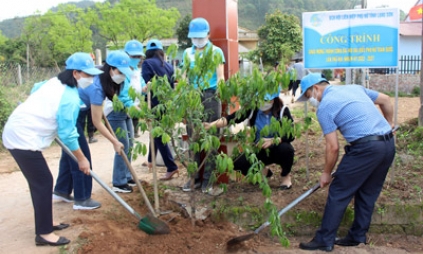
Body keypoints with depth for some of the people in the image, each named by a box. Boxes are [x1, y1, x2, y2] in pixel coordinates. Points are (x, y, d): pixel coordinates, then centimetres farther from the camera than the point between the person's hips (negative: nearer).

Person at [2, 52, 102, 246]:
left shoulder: (56, 82, 9)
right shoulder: (71, 98, -19)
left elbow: (36, 88, 28)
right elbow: (68, 134, -17)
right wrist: (82, 159, -5)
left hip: (16, 131, 10)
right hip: (24, 138, -10)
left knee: (39, 181, 16)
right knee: (43, 183, -5)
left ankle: (44, 223, 28)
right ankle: (44, 233, 3)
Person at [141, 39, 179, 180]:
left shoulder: (147, 64, -5)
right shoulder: (168, 66, 11)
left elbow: (145, 86, -14)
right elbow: (172, 86, 12)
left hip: (155, 104, -6)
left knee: (158, 135, -2)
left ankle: (171, 168, -7)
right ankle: (151, 160, 37)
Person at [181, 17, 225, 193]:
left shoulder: (216, 51, 4)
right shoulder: (187, 53, 14)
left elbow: (220, 77, -2)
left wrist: (220, 91, -20)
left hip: (211, 96, -4)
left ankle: (208, 178, 6)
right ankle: (195, 177, 14)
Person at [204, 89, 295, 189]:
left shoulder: (282, 110, -17)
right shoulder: (252, 109, -14)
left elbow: (291, 135, -21)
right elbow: (232, 118, -25)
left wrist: (272, 140, -36)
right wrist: (212, 124, -40)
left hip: (278, 149, -2)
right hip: (259, 150, 2)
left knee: (286, 148, -35)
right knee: (239, 164, -20)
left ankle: (286, 175, -2)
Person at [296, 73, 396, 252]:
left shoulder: (324, 107, -4)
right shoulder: (354, 87, 17)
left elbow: (333, 147, -6)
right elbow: (385, 100, 24)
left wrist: (326, 173, 6)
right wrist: (389, 123, 37)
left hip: (365, 148, -8)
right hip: (389, 143, 8)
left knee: (338, 193, 2)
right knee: (368, 193, 18)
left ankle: (324, 240, 8)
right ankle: (358, 237, 27)